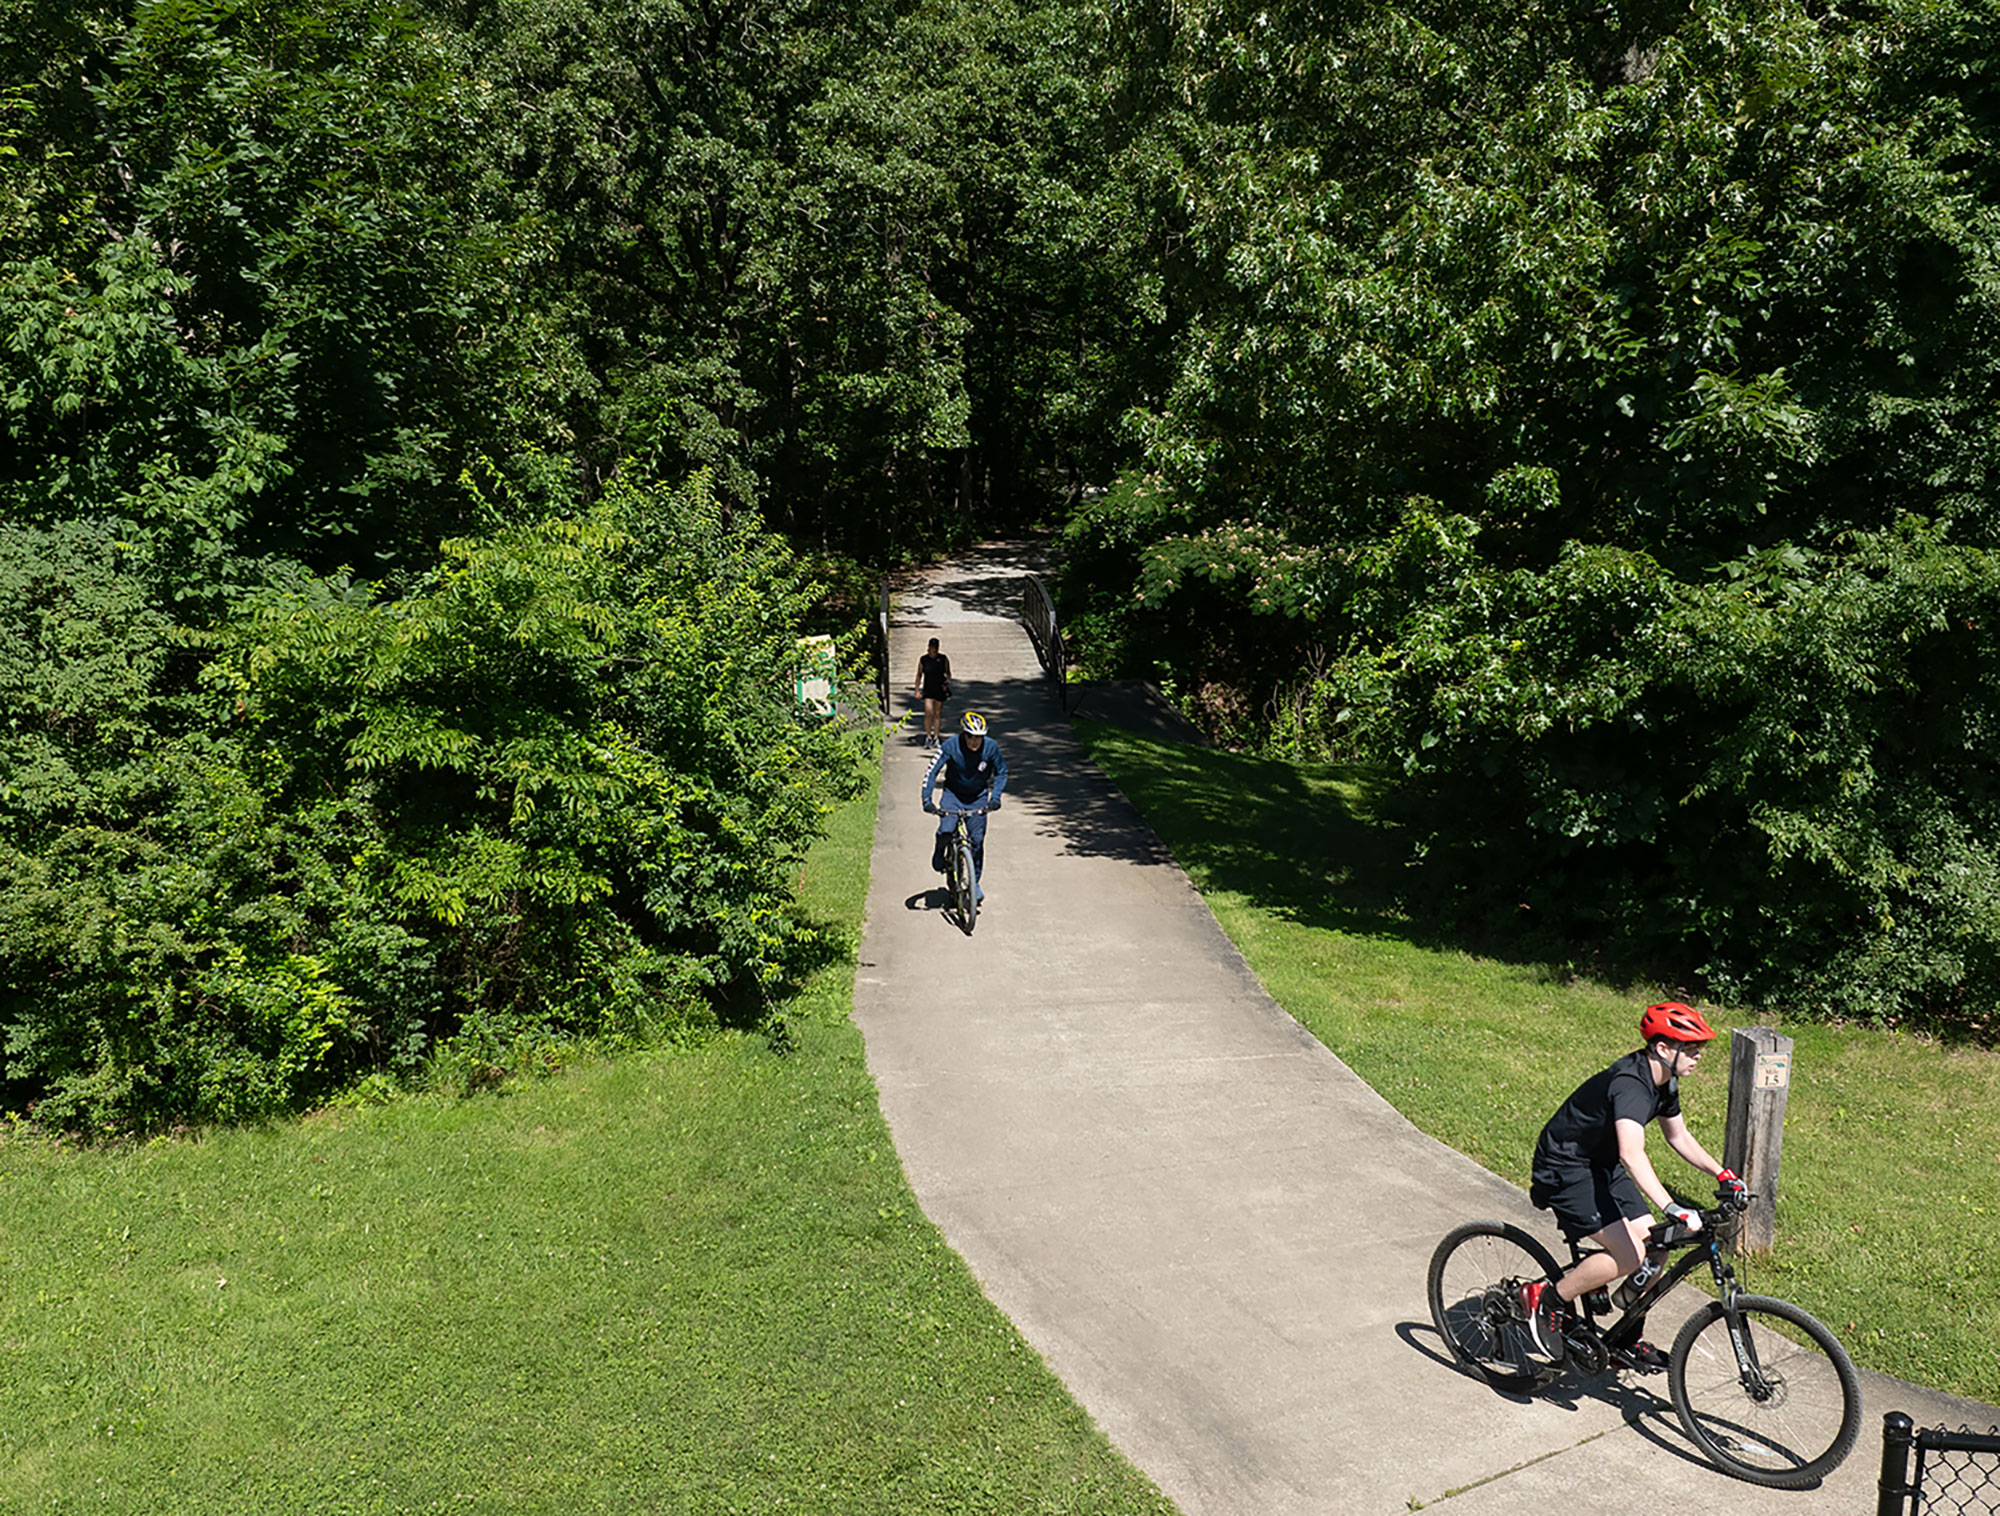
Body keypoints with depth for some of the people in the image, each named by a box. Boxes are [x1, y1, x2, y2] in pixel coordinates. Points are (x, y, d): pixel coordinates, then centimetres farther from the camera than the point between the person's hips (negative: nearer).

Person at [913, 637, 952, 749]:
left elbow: (948, 673, 11)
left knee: (937, 714, 7)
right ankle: (928, 737, -3)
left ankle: (936, 738, 16)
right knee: (928, 713, -14)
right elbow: (919, 675, 7)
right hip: (928, 690, -1)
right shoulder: (923, 660, -1)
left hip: (940, 690, 1)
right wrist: (917, 691, 4)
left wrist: (948, 680, -8)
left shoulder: (943, 659, -1)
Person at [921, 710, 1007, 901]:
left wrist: (995, 797, -14)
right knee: (946, 831, -24)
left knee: (977, 840, -1)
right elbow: (931, 771, -19)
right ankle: (939, 853, 11)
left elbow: (1001, 772, -2)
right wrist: (927, 799, -27)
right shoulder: (951, 746, -23)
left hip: (978, 797, 2)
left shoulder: (991, 747, -18)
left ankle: (975, 881, 19)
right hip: (953, 794, -1)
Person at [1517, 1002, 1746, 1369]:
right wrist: (1673, 1209, -52)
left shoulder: (1664, 1081, 1)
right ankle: (1547, 1299, -3)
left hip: (1601, 1164, 10)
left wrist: (1722, 1173, 6)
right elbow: (1632, 1154, -44)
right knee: (1628, 1256, -19)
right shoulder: (1630, 1085, -30)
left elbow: (1678, 1136, 18)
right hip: (1564, 1168, -10)